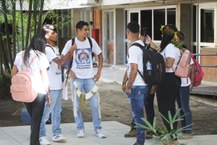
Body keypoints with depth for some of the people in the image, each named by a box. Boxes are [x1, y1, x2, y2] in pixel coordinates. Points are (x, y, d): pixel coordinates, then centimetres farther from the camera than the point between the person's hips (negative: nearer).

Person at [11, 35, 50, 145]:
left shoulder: (20, 55, 7)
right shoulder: (40, 56, -6)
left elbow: (13, 73, 11)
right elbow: (44, 77, -4)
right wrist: (48, 93, 3)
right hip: (38, 91, -5)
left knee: (33, 119, 18)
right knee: (36, 121, 2)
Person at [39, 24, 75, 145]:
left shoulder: (56, 48, 15)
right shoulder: (47, 49, -14)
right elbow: (59, 62, -23)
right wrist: (70, 52, -21)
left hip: (58, 85, 9)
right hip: (50, 86, -9)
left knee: (57, 111, 13)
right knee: (46, 112, -5)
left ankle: (57, 134, 19)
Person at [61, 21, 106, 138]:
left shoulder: (91, 41, 1)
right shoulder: (71, 43, -5)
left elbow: (100, 56, 11)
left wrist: (99, 72, 3)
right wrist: (69, 71, -8)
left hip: (89, 77, 2)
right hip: (76, 78, -1)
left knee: (95, 103, -1)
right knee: (76, 105, 4)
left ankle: (98, 129, 8)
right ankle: (80, 129, 16)